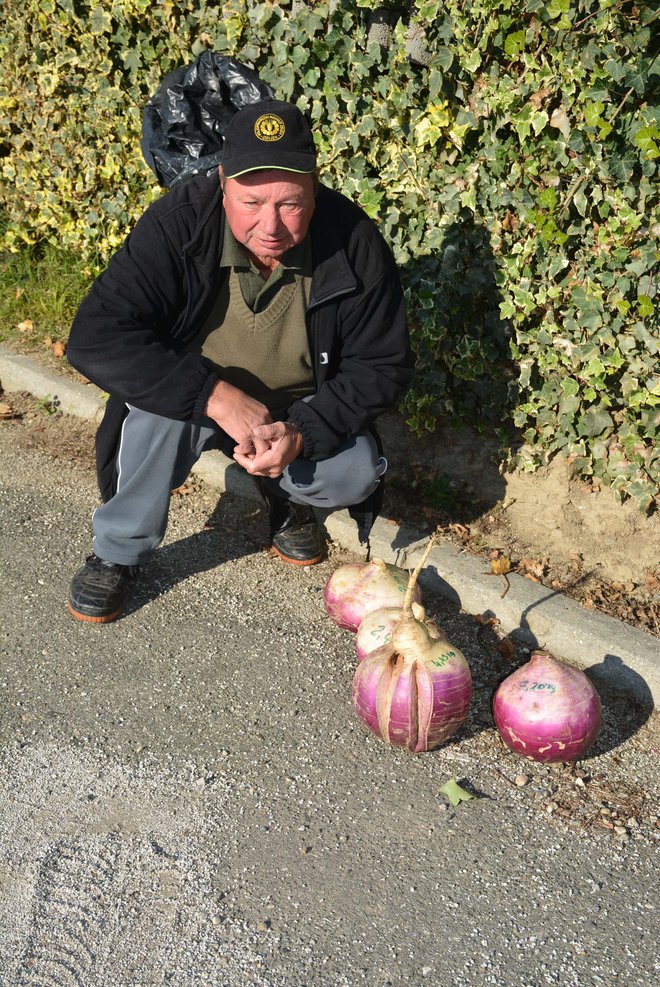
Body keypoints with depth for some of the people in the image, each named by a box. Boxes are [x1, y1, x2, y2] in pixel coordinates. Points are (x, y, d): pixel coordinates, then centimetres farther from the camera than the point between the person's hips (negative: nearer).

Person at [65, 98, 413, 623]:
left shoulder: (354, 243, -20)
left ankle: (286, 491, 13)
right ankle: (118, 554, -8)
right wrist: (215, 396, -39)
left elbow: (383, 366, -12)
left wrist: (302, 432, -29)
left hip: (303, 414, 2)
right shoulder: (178, 223, -25)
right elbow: (96, 337, -30)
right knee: (157, 408, -32)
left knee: (356, 476, -24)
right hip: (192, 402, -1)